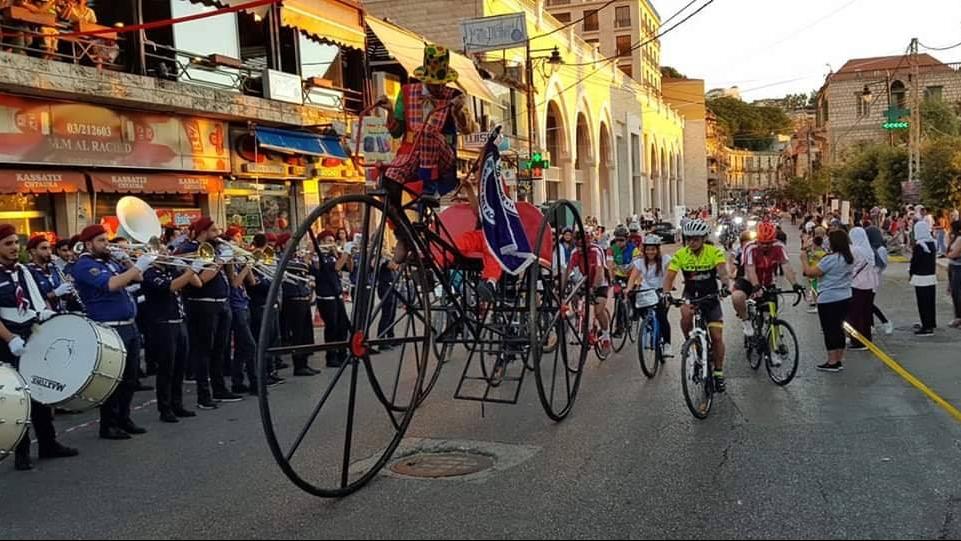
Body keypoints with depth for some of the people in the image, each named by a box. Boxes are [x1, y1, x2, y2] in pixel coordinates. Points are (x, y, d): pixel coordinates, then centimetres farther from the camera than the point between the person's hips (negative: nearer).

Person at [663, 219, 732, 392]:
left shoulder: (715, 252, -16)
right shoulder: (680, 254, -13)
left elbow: (722, 271, -31)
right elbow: (669, 276, -19)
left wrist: (727, 286, -52)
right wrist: (666, 293, -39)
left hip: (711, 296, 0)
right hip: (690, 294, 0)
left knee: (717, 336, -5)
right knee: (686, 313, -35)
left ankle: (718, 374, 11)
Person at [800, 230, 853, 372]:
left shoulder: (830, 259, -20)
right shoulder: (849, 259, 6)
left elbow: (810, 272, -18)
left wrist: (804, 259, -1)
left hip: (828, 300, -8)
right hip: (845, 298, 8)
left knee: (829, 330, 1)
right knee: (838, 328, 15)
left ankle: (832, 363, 6)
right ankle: (839, 360, 21)